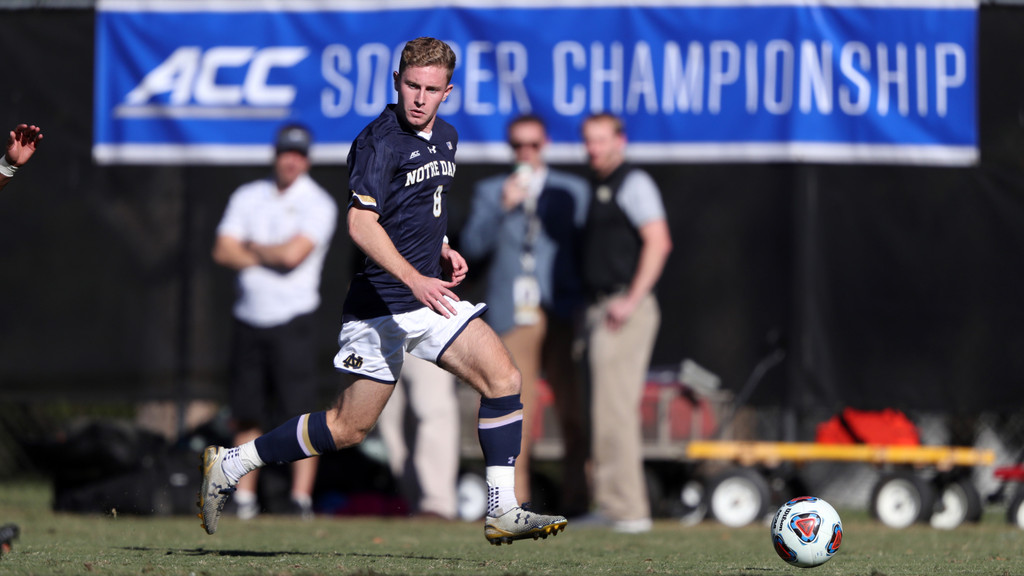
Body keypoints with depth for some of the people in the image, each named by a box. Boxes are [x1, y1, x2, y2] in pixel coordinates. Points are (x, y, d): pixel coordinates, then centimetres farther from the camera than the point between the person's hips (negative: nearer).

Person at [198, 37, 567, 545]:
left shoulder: (446, 138, 12)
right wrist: (415, 280, -36)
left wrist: (443, 250, 12)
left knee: (503, 377, -9)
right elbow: (360, 223, -26)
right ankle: (230, 464, 13)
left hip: (430, 295, 7)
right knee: (348, 427, -2)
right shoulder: (379, 141, -15)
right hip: (381, 305, -7)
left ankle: (502, 512, -7)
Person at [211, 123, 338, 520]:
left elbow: (294, 253, -15)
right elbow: (223, 251, 3)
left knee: (300, 411, -10)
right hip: (250, 319, 4)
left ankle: (302, 498, -11)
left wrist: (252, 248, 0)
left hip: (292, 321, -4)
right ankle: (244, 499, 10)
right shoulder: (248, 197, 13)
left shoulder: (317, 203, -1)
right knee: (246, 413, 5)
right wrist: (271, 257, -8)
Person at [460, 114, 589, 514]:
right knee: (516, 409, -4)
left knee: (572, 408, -5)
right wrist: (503, 208, -8)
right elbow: (471, 247, 3)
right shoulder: (490, 192, 14)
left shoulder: (573, 191, 13)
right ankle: (517, 499, 0)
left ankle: (576, 497, -1)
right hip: (512, 313, 1)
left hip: (561, 313, -1)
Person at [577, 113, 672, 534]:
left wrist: (631, 300, -22)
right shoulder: (597, 188, 21)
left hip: (624, 312, -10)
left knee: (614, 408, -12)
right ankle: (610, 504, 13)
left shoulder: (634, 183, -7)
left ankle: (627, 510, -12)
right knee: (604, 409, 9)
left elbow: (658, 242, -17)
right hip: (599, 309, 10)